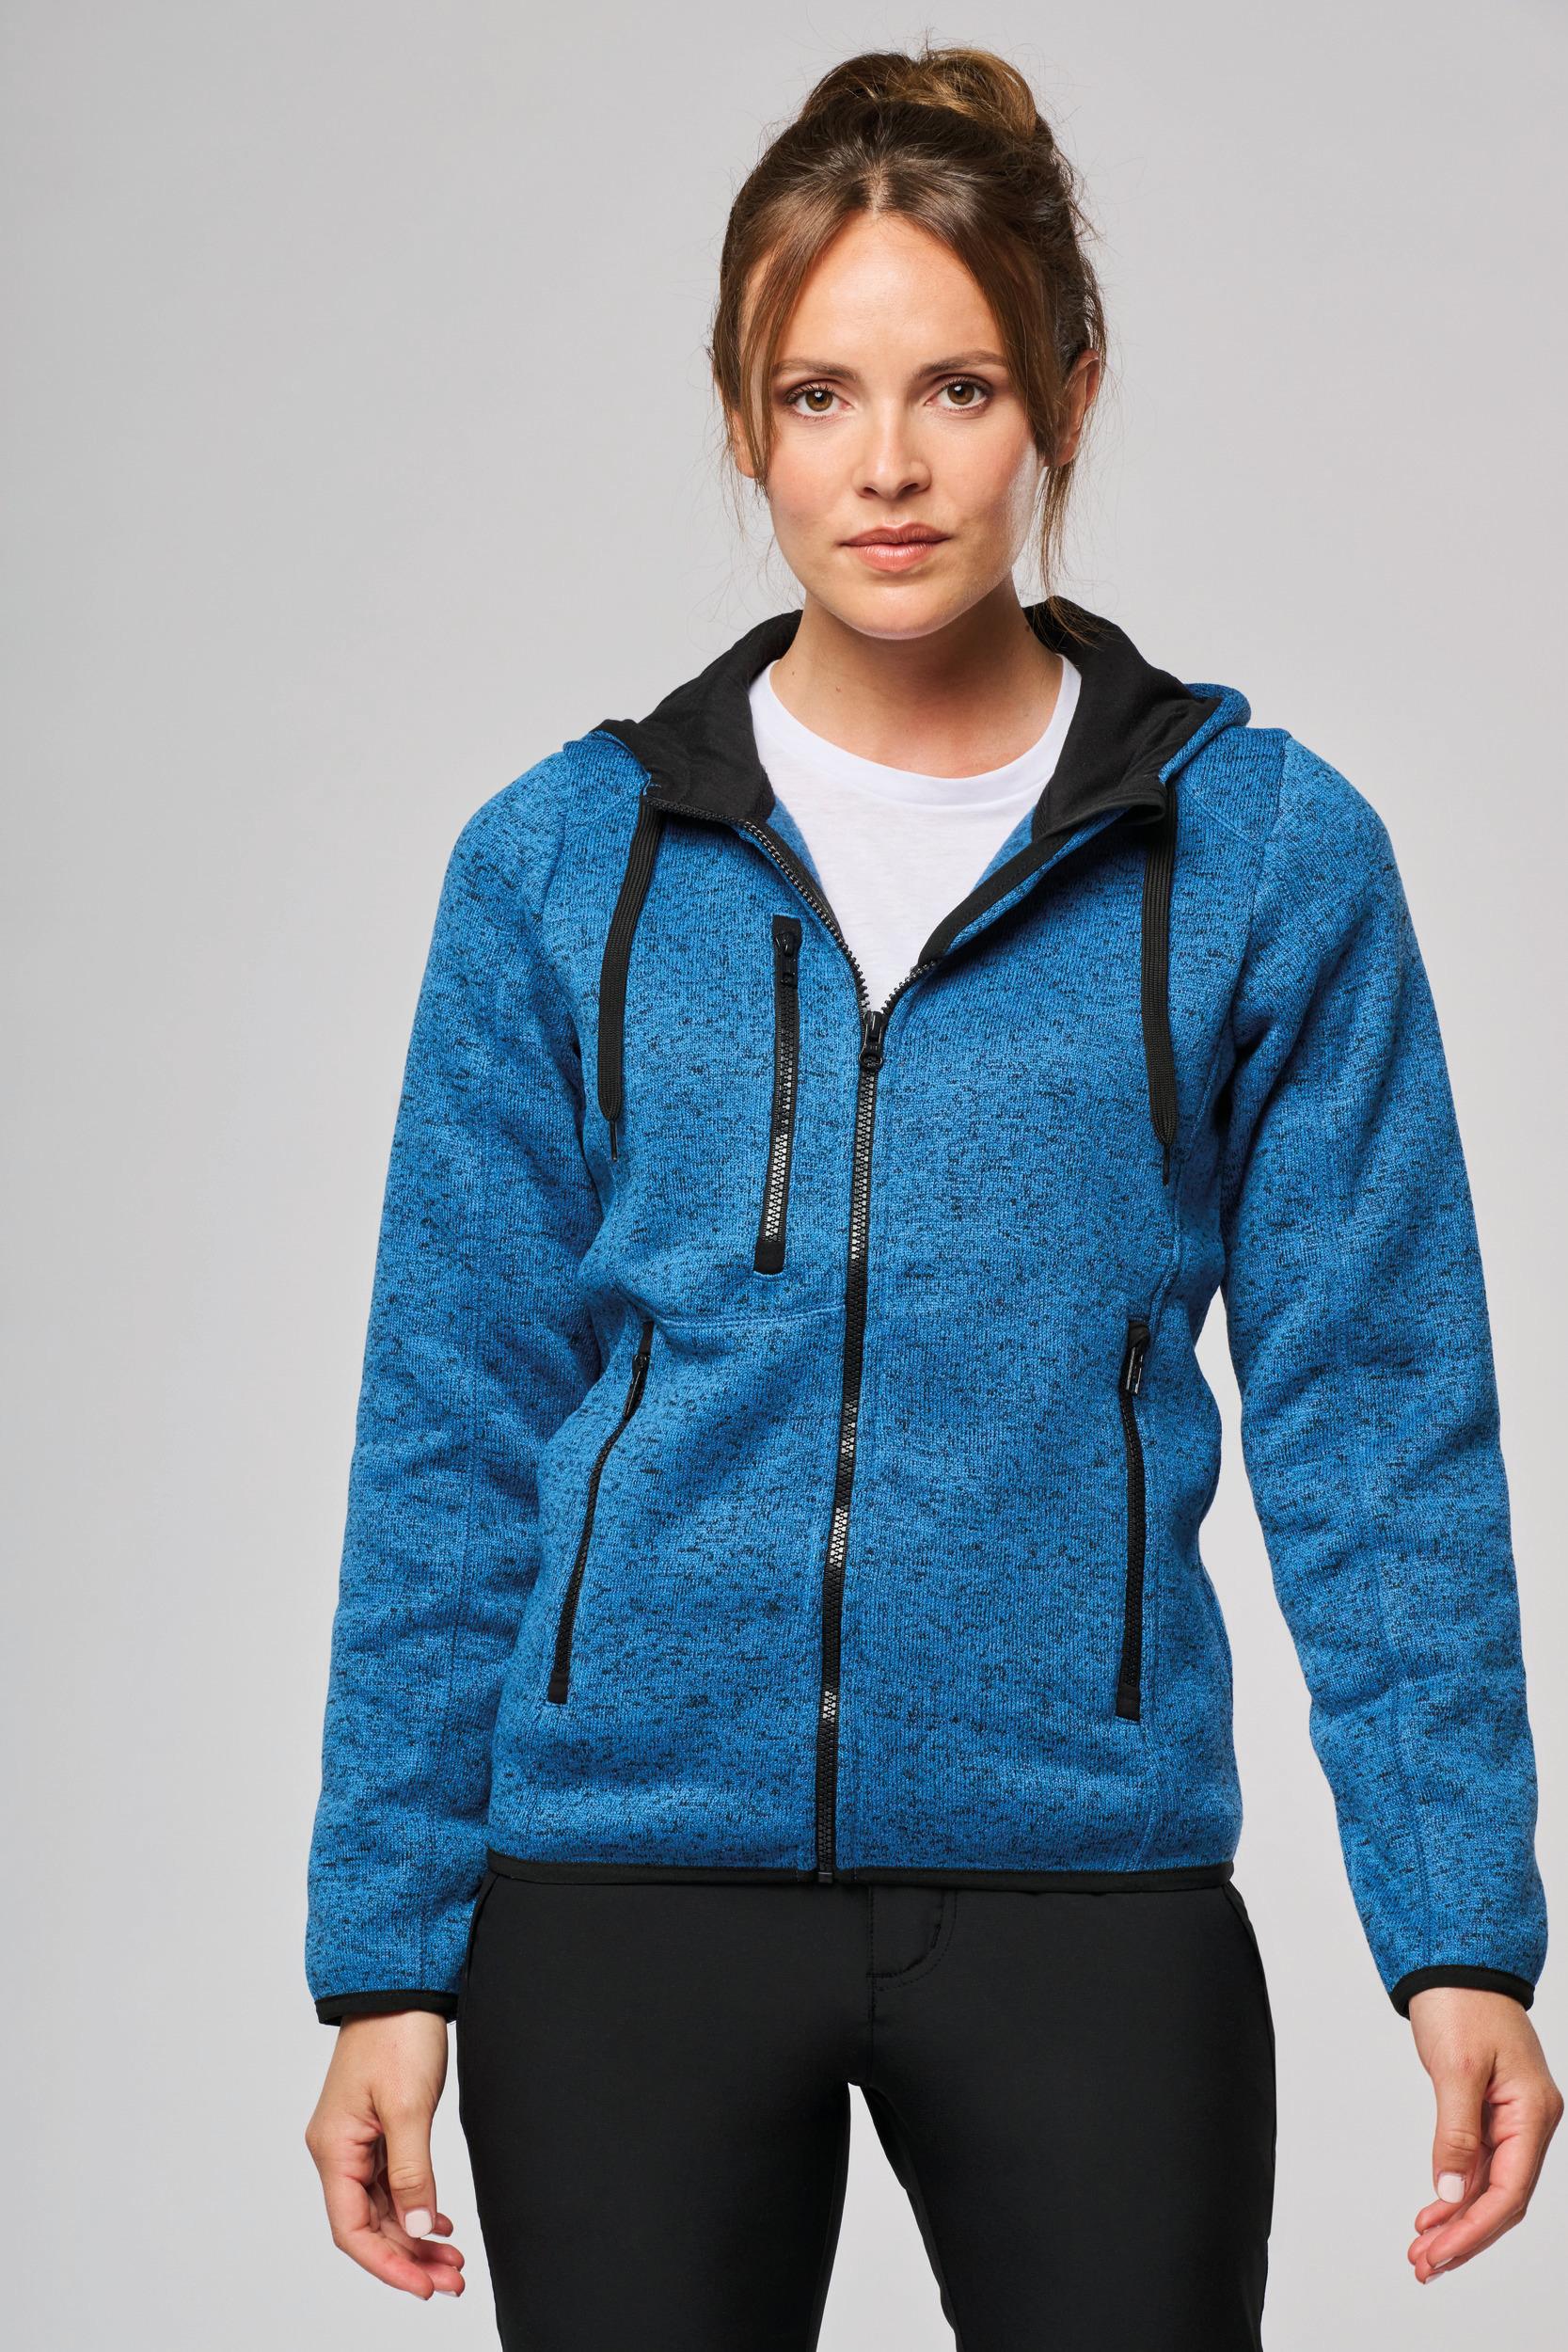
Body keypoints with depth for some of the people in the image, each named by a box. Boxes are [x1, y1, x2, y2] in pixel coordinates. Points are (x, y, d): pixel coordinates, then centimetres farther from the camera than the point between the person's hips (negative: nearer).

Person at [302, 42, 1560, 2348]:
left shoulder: (1268, 856, 0)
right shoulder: (563, 863, 3)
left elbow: (1377, 1422, 1)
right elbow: (449, 1438, 5)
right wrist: (387, 1956, 1)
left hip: (1087, 1886, -1)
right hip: (628, 1889, 1)